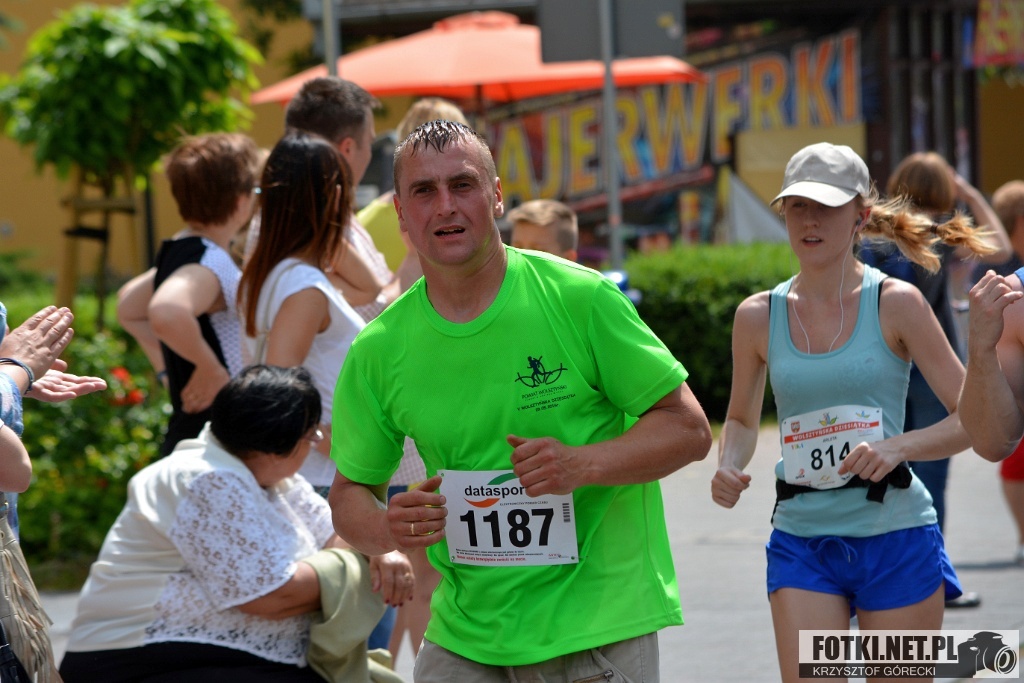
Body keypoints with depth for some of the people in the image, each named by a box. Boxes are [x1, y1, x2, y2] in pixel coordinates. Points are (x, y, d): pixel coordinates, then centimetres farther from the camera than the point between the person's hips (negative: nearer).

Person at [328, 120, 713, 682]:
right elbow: (350, 493, 11)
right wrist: (387, 528, -12)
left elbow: (690, 430, -4)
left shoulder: (579, 298, -7)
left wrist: (584, 465, -20)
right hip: (463, 634, 3)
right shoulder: (378, 350, 2)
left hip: (597, 627, -3)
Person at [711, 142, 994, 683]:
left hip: (895, 536, -2)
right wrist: (728, 468, -2)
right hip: (802, 539, 2)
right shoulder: (758, 316, 4)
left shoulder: (896, 304, -3)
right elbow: (742, 419, 20)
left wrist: (896, 447, -20)